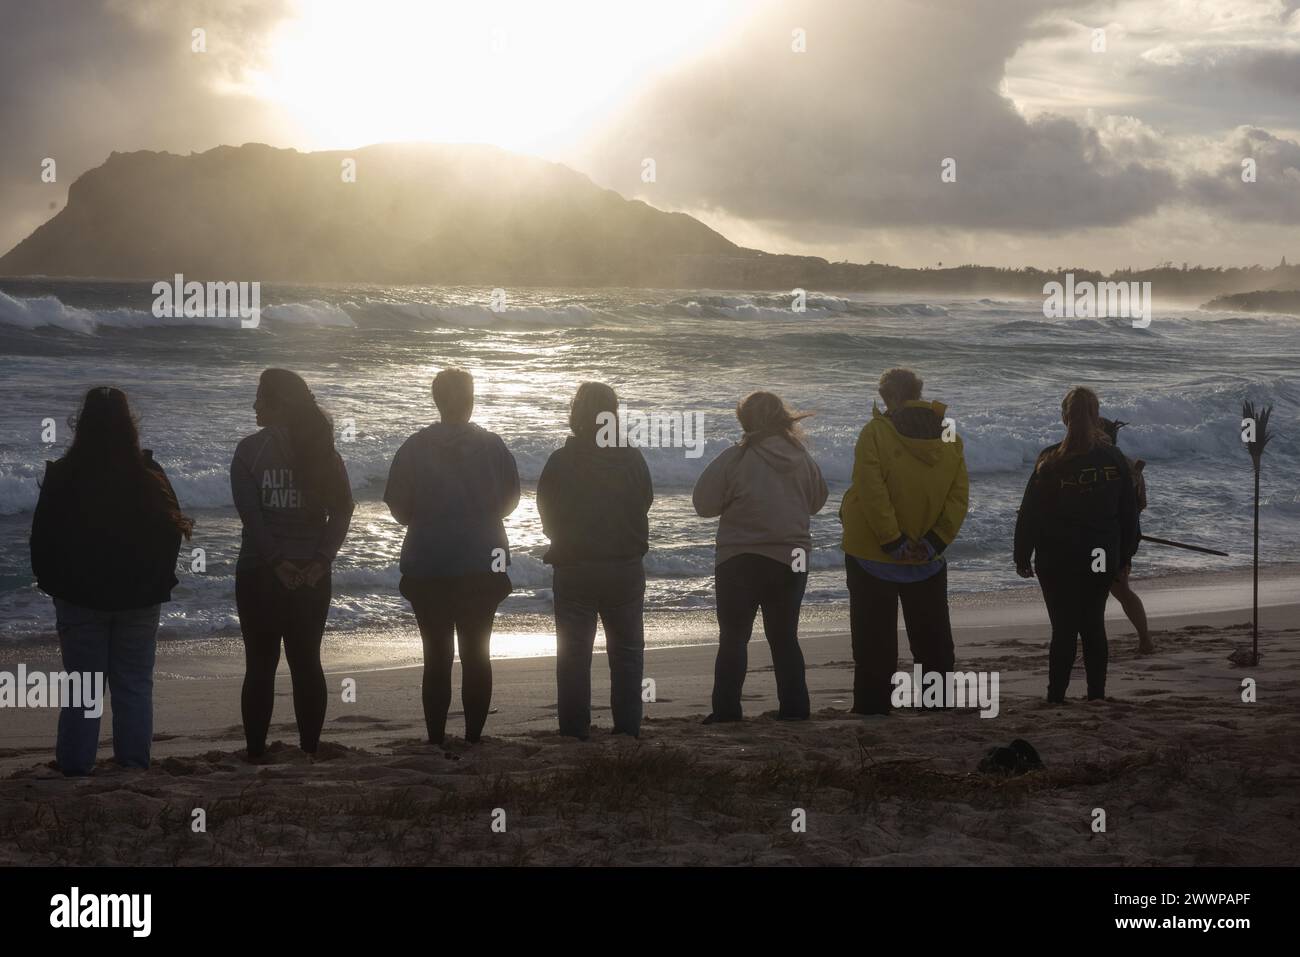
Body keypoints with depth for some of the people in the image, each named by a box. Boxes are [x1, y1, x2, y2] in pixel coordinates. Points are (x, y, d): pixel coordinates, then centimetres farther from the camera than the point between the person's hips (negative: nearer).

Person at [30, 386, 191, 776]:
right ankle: (133, 762, 12)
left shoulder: (62, 475, -10)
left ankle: (75, 765, 8)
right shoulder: (150, 474, -6)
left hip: (79, 597, -1)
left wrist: (50, 582, 11)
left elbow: (43, 537, -4)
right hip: (140, 598, 1)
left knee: (82, 683, 6)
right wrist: (156, 583, 13)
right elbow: (173, 530, 1)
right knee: (134, 684, 10)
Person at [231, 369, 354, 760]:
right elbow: (343, 508, -2)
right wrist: (322, 559, -7)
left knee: (260, 665, 2)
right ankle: (310, 751, 10)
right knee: (307, 662, 9)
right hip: (313, 576, 3)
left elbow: (250, 513, -15)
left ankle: (256, 752, 3)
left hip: (259, 573, -3)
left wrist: (275, 561, -14)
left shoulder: (250, 449, -6)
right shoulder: (323, 449, 5)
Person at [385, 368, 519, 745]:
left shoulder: (415, 448, -5)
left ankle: (436, 739, 2)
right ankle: (474, 737, 5)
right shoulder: (493, 446, -3)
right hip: (484, 567, 1)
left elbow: (398, 506, -2)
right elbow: (510, 501, 3)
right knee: (477, 655, 8)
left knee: (436, 656, 5)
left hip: (428, 569, 0)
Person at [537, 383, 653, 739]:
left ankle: (574, 732, 4)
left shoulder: (560, 461, -9)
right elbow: (645, 504, 6)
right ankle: (627, 728, 9)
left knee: (573, 653, 5)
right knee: (627, 650, 11)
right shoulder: (633, 459, -5)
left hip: (573, 570, -1)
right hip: (626, 569, 1)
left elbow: (546, 514, 0)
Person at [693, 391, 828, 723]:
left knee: (733, 637, 4)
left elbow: (704, 503, -9)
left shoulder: (735, 458, -13)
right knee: (785, 637, 14)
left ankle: (726, 709, -2)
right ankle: (794, 706, 11)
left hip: (740, 561, -4)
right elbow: (817, 501, 15)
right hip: (791, 560, 4)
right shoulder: (802, 459, 1)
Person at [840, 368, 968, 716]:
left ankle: (871, 709, 5)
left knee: (874, 642, 4)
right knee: (934, 641, 15)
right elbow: (959, 497, -4)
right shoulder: (950, 436, 2)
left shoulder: (875, 432, -11)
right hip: (929, 558, 4)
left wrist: (893, 542, -14)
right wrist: (934, 542, -7)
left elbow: (871, 494, -18)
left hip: (872, 555, -4)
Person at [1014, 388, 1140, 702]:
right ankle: (1096, 693, 17)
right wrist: (1125, 555, 17)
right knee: (1094, 624, 14)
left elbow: (1030, 512, -7)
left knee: (1064, 628, 0)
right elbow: (1129, 512, 7)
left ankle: (1056, 697, 1)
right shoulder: (1114, 459, -1)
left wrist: (1022, 556, 2)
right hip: (1103, 559, 3)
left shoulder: (1050, 461, -11)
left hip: (1058, 559, -3)